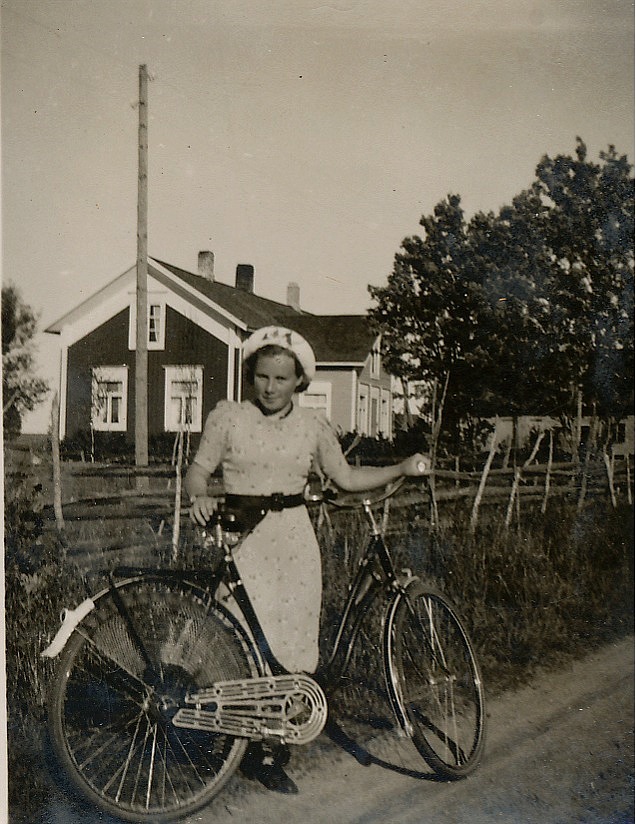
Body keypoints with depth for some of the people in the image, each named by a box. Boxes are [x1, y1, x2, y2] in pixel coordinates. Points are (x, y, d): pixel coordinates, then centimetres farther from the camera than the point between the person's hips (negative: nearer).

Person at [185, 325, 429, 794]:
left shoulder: (313, 425, 9)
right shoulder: (228, 416, 3)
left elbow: (347, 478, 14)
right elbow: (199, 469, 3)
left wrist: (402, 469, 6)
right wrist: (200, 497, -18)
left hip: (295, 535, 3)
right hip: (243, 535, -2)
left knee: (294, 641, 0)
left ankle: (270, 750, 14)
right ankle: (263, 752, 7)